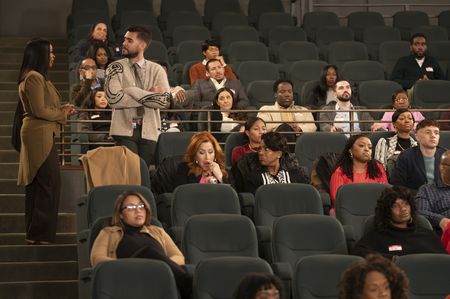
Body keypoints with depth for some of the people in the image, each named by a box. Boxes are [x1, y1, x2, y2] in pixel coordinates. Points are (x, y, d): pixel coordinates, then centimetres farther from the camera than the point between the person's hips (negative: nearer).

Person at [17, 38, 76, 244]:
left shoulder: (32, 77, 18)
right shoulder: (35, 78, -14)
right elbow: (40, 111, -18)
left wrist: (61, 109, 11)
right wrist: (63, 113, -5)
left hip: (37, 135, 11)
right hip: (40, 135, -11)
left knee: (35, 184, 13)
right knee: (47, 183, -9)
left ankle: (33, 233, 18)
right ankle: (40, 234, -8)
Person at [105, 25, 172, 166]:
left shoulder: (156, 70, 6)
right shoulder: (116, 68, 2)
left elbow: (164, 100, -9)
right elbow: (114, 98, -13)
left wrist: (132, 91, -12)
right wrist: (149, 95, -11)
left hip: (149, 131, 2)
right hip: (124, 130, -2)